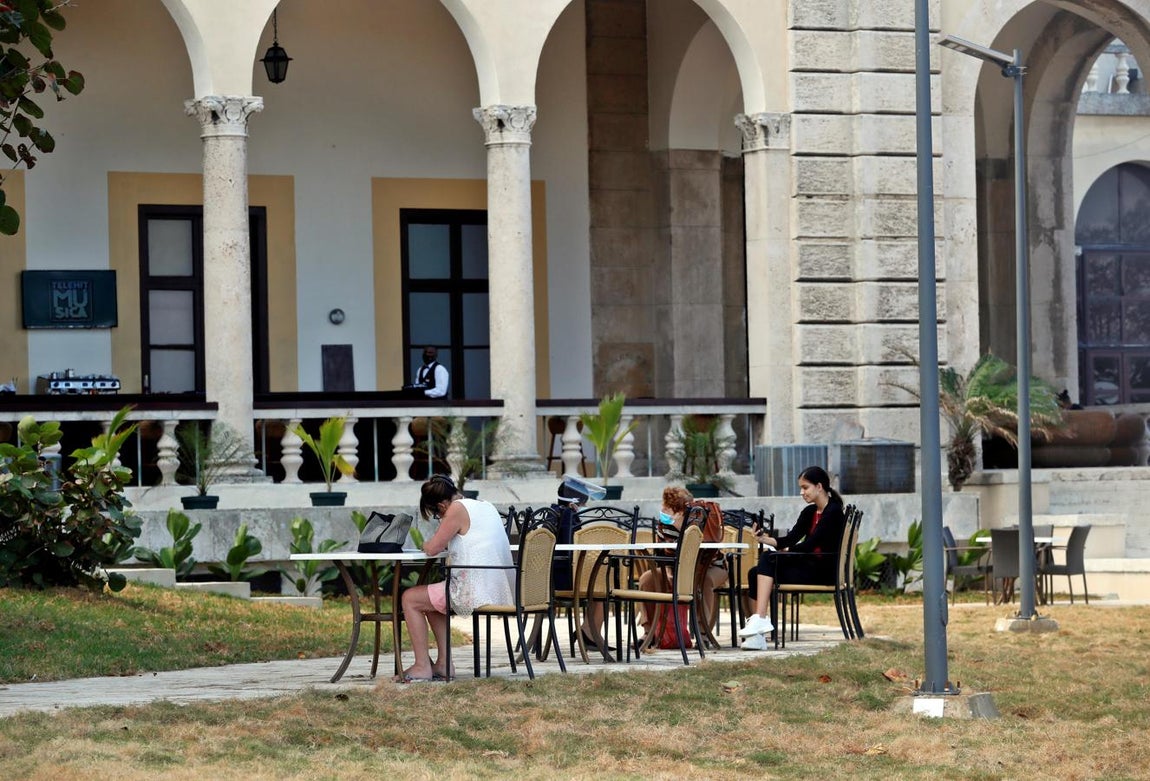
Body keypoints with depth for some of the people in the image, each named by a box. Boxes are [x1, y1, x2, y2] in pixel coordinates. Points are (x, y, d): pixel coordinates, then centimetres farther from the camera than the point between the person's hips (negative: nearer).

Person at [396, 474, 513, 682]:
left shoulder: (457, 509, -11)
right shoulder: (487, 507, 15)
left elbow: (432, 549, -11)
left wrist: (426, 544, 12)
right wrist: (441, 543, 16)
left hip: (477, 592, -9)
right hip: (502, 592, 9)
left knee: (410, 599, 5)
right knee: (433, 600, 29)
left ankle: (422, 666, 3)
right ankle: (444, 664, 22)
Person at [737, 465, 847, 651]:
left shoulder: (833, 512, -10)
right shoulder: (809, 512, 16)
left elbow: (809, 545, -17)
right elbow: (790, 539, 8)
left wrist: (785, 550, -6)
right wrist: (765, 539, -8)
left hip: (826, 571, -8)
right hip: (809, 566, 8)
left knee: (769, 560, -22)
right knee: (756, 572, -12)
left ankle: (760, 620, -27)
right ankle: (757, 635, -21)